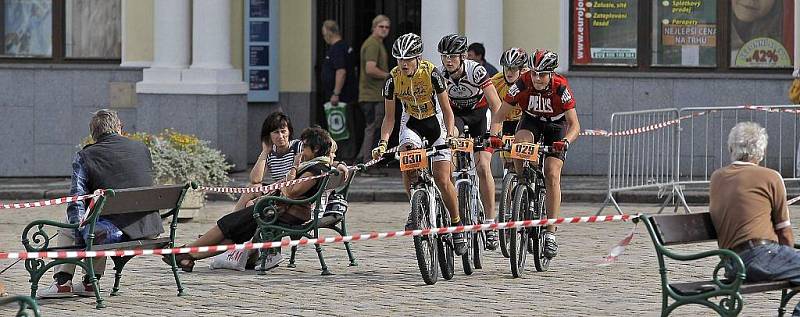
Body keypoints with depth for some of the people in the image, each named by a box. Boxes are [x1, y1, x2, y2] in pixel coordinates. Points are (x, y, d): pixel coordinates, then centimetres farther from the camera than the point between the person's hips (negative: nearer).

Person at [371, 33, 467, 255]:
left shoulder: (431, 73, -23)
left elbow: (446, 108, -15)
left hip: (435, 122, -2)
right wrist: (383, 142, -24)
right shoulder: (393, 79, -16)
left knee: (442, 180, -12)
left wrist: (450, 134, -29)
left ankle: (457, 225, 7)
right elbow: (389, 117, -9)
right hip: (411, 123, 2)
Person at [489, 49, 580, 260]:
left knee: (552, 175, -17)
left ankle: (551, 234, -14)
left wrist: (565, 141, -49)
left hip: (555, 126, -2)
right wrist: (494, 136, -39)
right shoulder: (522, 84, -26)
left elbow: (574, 125, -30)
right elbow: (499, 115, -21)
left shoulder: (561, 88, -29)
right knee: (519, 143, -35)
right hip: (531, 121, 2)